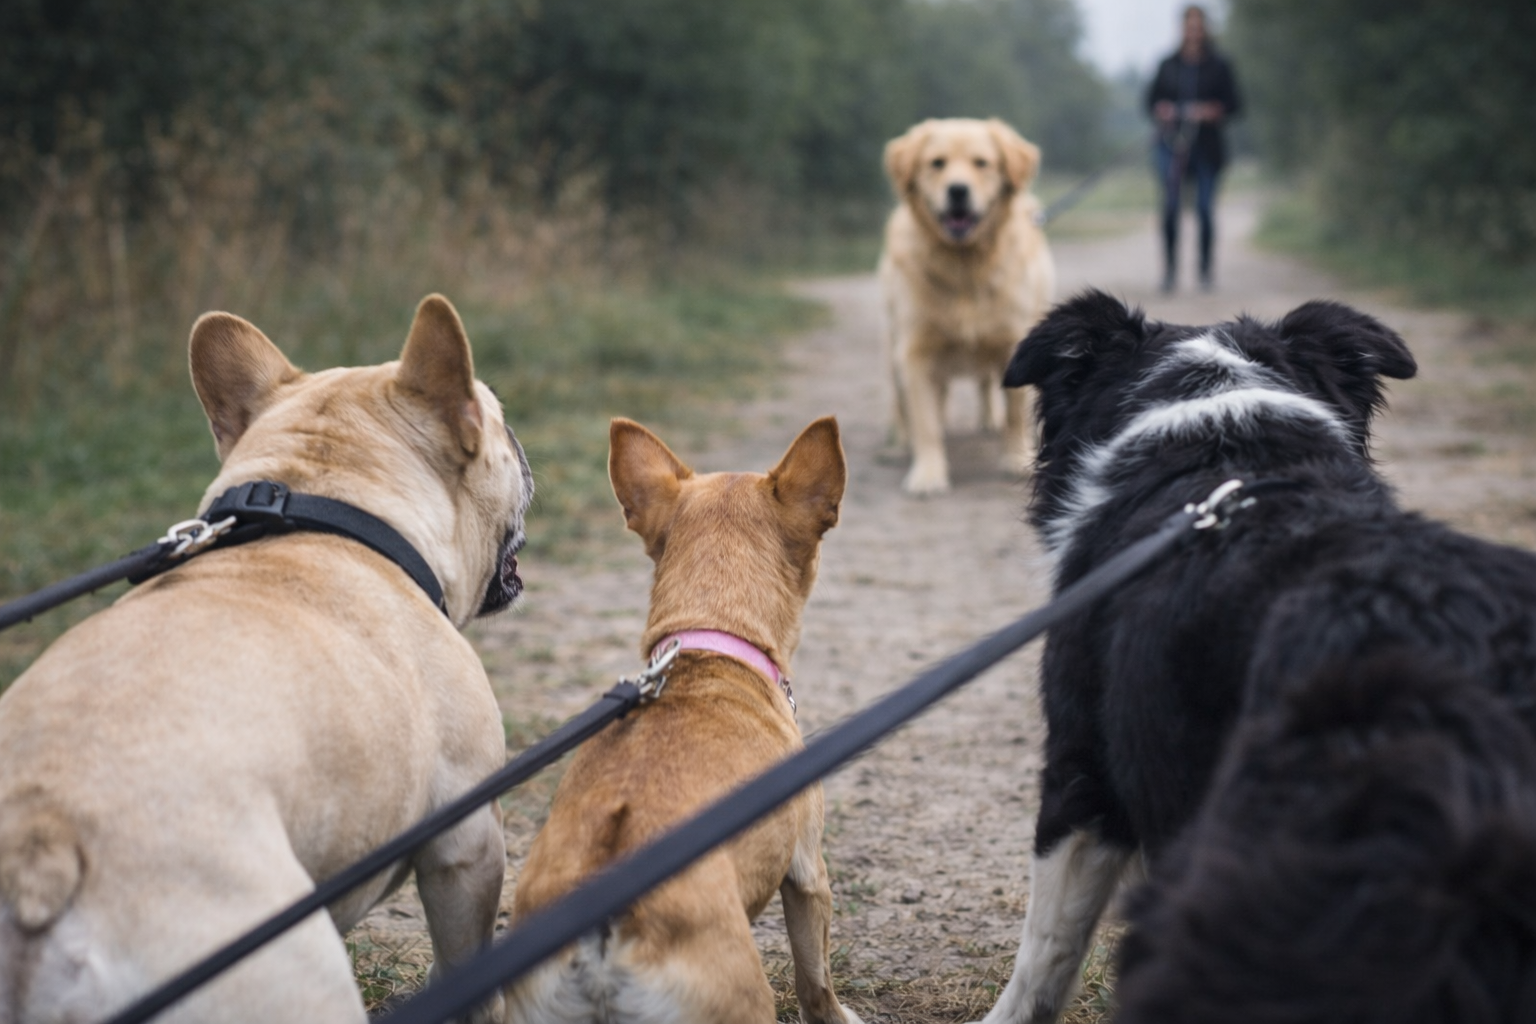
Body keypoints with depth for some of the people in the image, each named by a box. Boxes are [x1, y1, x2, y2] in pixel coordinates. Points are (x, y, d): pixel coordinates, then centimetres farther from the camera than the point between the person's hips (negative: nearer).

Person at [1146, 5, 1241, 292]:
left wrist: (1214, 111, -13)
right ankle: (1170, 266, -6)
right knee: (1171, 204, -12)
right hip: (1172, 142, 0)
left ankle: (1205, 270, 8)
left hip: (1207, 143, 0)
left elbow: (1233, 103, 6)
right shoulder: (1168, 65, 9)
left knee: (1205, 207, -1)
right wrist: (1160, 110, -6)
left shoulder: (1218, 66, 6)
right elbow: (1152, 97, 15)